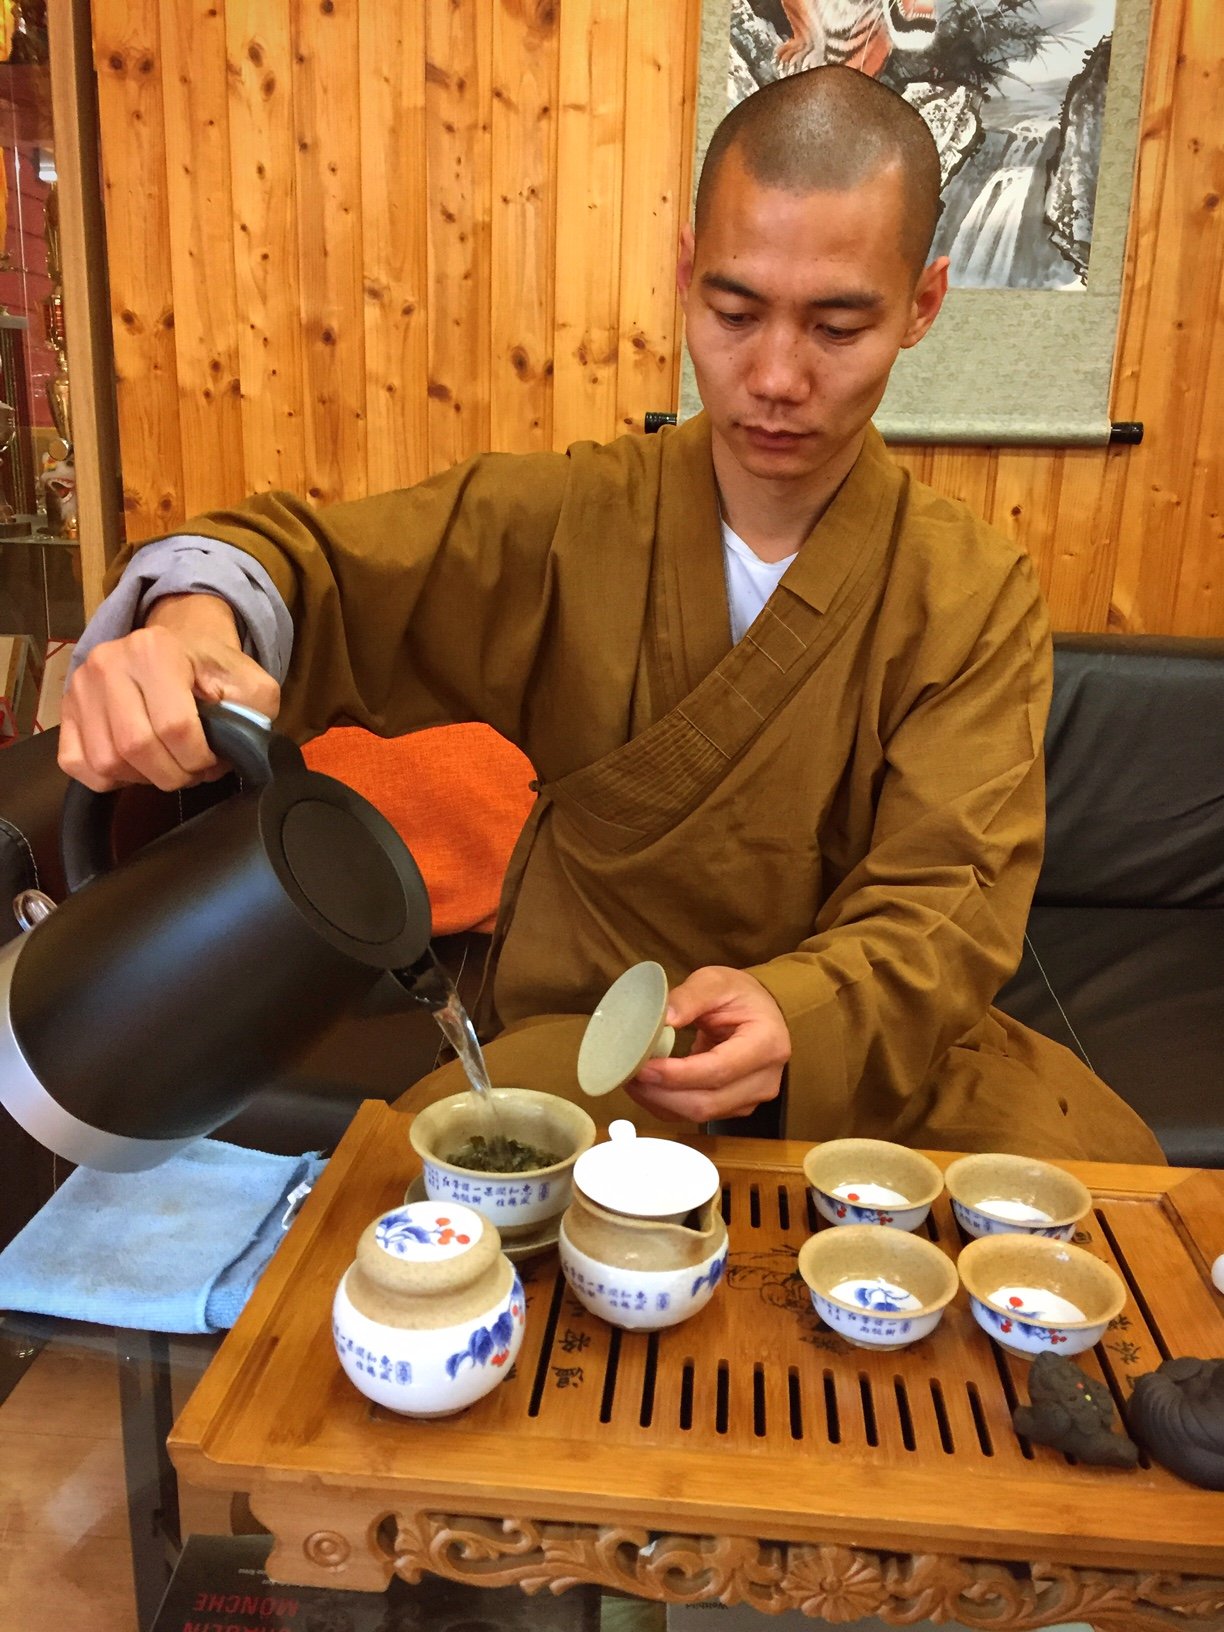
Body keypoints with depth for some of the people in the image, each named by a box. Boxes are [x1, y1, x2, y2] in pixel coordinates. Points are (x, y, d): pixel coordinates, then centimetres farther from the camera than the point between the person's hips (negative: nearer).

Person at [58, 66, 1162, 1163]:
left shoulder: (978, 601, -7)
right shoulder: (567, 523, -5)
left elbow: (945, 901, -14)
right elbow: (316, 561, -3)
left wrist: (796, 1015, -37)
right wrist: (193, 626, -29)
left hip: (872, 1046, 1)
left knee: (1091, 1162, -27)